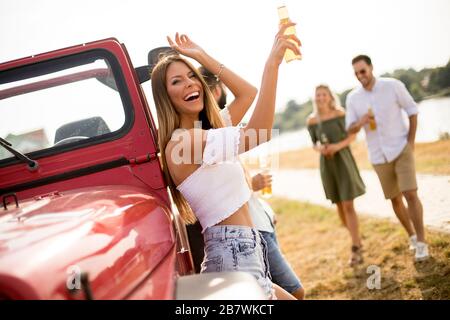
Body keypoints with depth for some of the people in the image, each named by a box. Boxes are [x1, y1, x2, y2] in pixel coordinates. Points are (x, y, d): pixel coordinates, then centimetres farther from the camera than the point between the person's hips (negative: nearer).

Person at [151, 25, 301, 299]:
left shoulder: (204, 134, 13)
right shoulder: (181, 142, -16)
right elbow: (257, 133, -26)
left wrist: (202, 56, 17)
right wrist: (272, 63, -29)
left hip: (246, 250, 10)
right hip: (233, 254, -10)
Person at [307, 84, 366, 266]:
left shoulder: (340, 114, -8)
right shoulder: (311, 121, 1)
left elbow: (352, 136, -6)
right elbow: (314, 143, 8)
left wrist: (338, 146, -22)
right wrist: (319, 149, -14)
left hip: (343, 160, -4)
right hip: (326, 164, 4)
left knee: (348, 205, -9)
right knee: (339, 205, 11)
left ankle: (356, 250, -7)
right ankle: (356, 238, 30)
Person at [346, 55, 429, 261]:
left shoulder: (393, 86, -10)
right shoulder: (353, 98, -2)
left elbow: (412, 111, -2)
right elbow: (350, 129, 1)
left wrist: (410, 142, -6)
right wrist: (360, 123, -23)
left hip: (401, 149, -3)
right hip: (379, 156, 3)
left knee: (410, 194, -14)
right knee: (395, 199, 11)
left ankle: (421, 242, -4)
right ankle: (411, 235, 30)